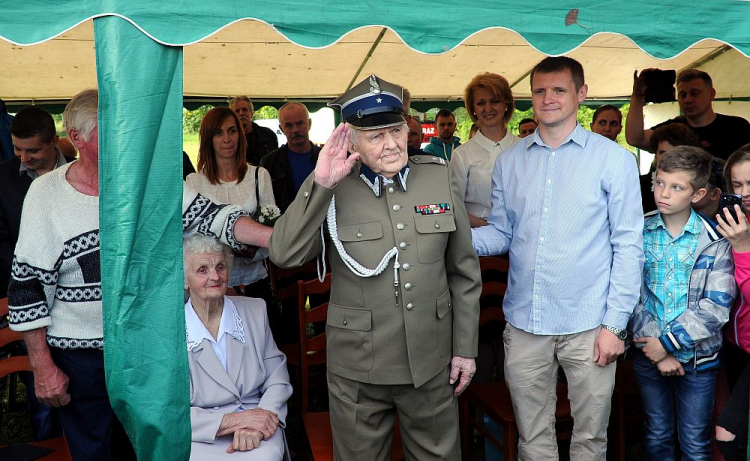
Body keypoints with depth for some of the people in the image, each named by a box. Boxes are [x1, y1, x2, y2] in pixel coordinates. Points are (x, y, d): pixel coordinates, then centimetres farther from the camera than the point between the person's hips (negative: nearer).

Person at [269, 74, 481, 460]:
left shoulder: (439, 176, -2)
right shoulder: (333, 190, -6)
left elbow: (464, 272, 3)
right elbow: (284, 254, -18)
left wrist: (465, 348, 4)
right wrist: (321, 184, -24)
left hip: (431, 363, 2)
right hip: (357, 370, -1)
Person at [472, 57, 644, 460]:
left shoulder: (613, 159, -2)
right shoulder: (509, 161, 7)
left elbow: (628, 245, -4)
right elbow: (500, 233, 8)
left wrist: (615, 323, -8)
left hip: (588, 326, -2)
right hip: (524, 323, 3)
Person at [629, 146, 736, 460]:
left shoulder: (715, 240, -8)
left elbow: (716, 306, -14)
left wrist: (668, 342, -16)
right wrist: (656, 347, -13)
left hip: (697, 358, -1)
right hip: (648, 353, 2)